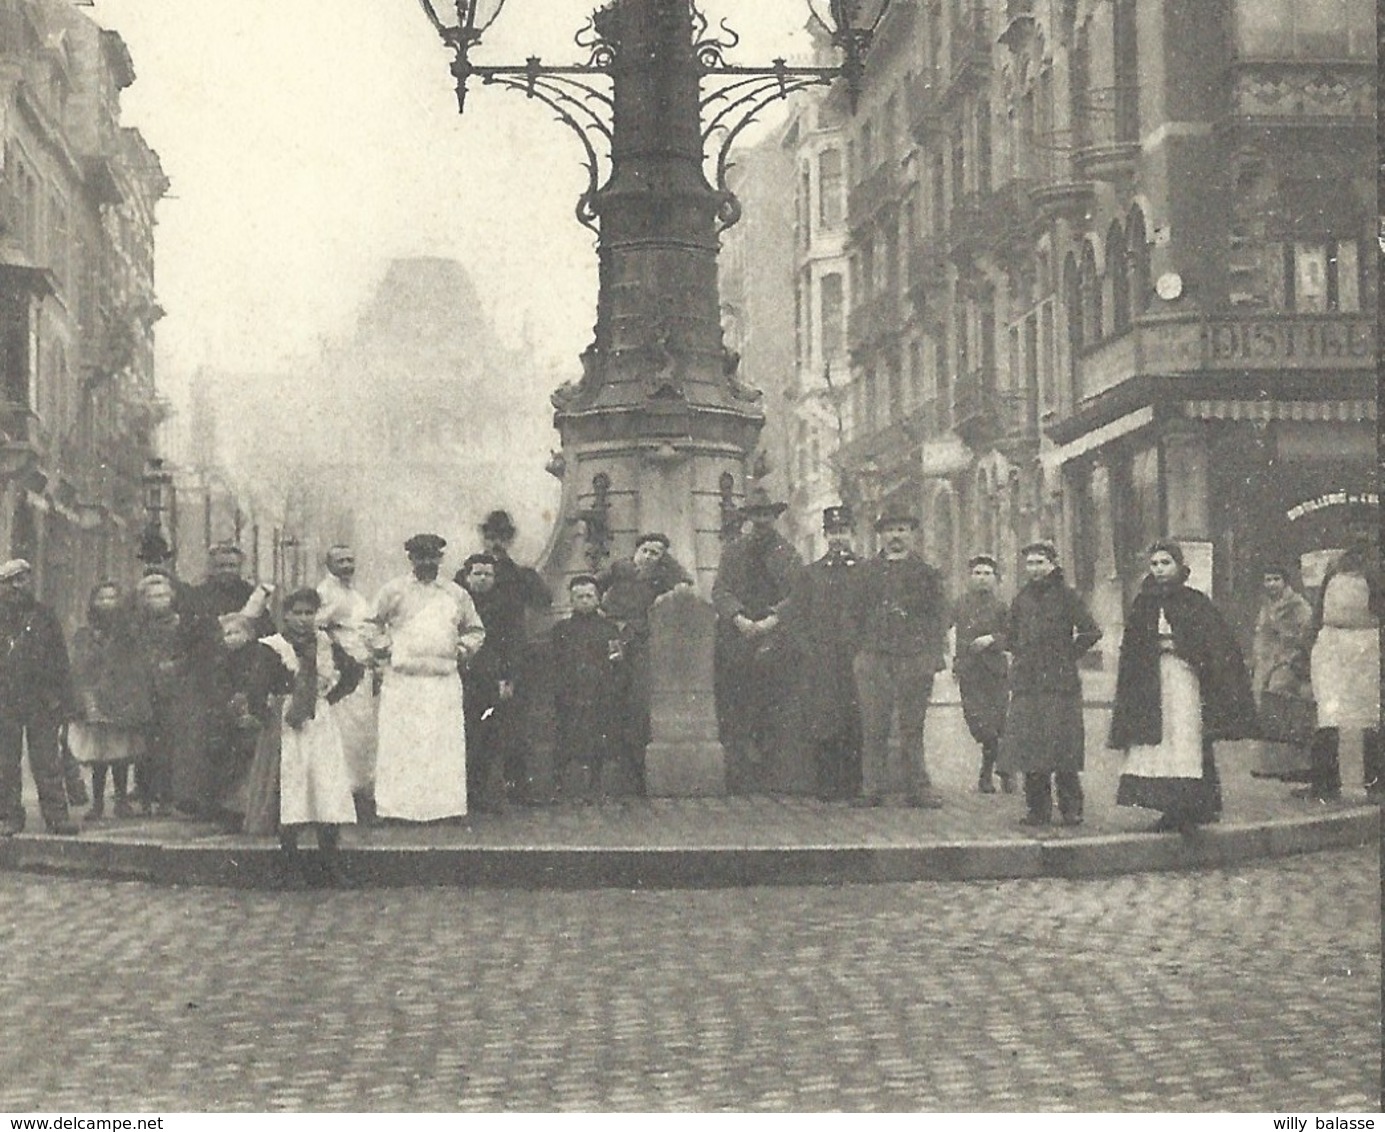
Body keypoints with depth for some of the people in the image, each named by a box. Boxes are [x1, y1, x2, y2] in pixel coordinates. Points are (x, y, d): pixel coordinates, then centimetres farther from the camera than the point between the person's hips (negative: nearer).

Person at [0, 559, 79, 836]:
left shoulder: (44, 616, 8)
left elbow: (60, 660, 8)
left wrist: (64, 700, 1)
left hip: (41, 701, -1)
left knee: (47, 762, -3)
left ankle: (56, 814, 0)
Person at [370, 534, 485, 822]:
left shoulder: (456, 594, 12)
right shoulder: (394, 590, 6)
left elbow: (476, 630, 24)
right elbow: (372, 625, 14)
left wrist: (464, 647, 6)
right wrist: (385, 647, 0)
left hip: (445, 682, 2)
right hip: (402, 681, -2)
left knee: (445, 743, -2)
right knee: (401, 743, -5)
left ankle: (444, 805, 2)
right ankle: (398, 806, -2)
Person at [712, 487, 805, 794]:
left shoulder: (789, 555, 8)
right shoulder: (732, 552, 15)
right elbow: (720, 590, 6)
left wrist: (770, 621, -13)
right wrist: (739, 619, -10)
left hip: (776, 641, -2)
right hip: (736, 644, 2)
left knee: (776, 718, -5)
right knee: (732, 715, -4)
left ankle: (772, 777, -1)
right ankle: (738, 778, -2)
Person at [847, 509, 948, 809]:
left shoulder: (926, 573, 10)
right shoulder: (868, 571, 14)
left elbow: (939, 616, 6)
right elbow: (857, 615, 15)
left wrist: (933, 657, -3)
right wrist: (858, 651, 6)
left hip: (915, 658, -1)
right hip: (873, 657, 1)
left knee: (913, 726, 1)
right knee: (873, 726, -1)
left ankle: (919, 788, 6)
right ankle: (871, 789, 3)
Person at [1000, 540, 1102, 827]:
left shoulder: (1066, 595, -2)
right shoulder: (1022, 597, 12)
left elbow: (1091, 632, -3)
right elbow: (1008, 636, 24)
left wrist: (1068, 654, -3)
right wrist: (1020, 655, 11)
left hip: (1060, 684, -4)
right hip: (1026, 683, 4)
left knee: (1062, 747, -5)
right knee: (1028, 746, 1)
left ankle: (1071, 810, 3)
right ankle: (1037, 809, 7)